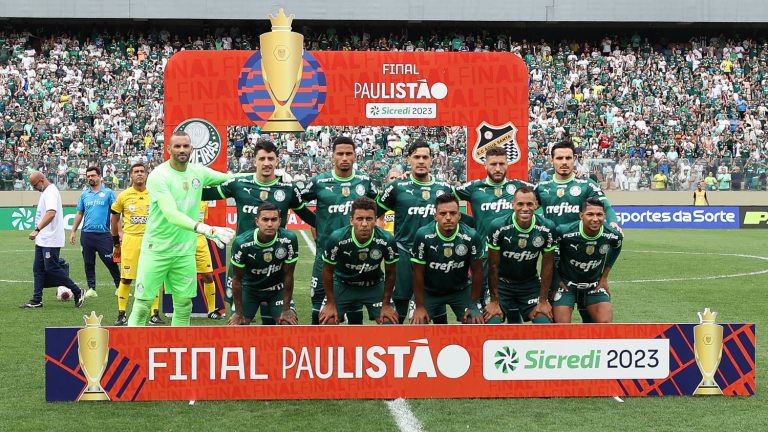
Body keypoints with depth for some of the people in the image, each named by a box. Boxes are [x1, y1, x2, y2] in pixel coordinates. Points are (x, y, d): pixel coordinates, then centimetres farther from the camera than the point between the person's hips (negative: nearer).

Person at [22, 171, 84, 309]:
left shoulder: (51, 192, -17)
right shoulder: (45, 192, 15)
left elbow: (51, 214, -32)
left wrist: (37, 230, -38)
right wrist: (38, 232, 17)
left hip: (51, 240, -10)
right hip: (42, 240, 10)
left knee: (52, 269, -6)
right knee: (38, 269, 10)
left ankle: (77, 292, 5)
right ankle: (36, 301, 13)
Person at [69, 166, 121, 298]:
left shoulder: (108, 193, 0)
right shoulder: (84, 194, 11)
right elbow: (79, 214, 16)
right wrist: (73, 231, 12)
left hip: (104, 234, -4)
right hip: (87, 234, 4)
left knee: (110, 262, -3)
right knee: (88, 263, 7)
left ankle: (119, 286, 8)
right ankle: (91, 289, 14)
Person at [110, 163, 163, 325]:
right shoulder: (124, 196, 4)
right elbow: (114, 220, 13)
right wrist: (116, 243, 13)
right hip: (130, 239, -1)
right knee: (126, 278, -1)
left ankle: (155, 314, 7)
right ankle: (121, 314, 9)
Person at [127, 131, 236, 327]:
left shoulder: (199, 172, 3)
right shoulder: (158, 176, -16)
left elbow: (230, 179, 18)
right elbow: (172, 215, -28)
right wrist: (206, 229, -41)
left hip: (185, 252, 5)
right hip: (157, 250, -5)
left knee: (183, 306, 9)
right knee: (142, 305, -2)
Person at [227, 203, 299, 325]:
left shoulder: (289, 240, -27)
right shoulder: (242, 243, -27)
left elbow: (288, 276, -15)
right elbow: (237, 279, -14)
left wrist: (286, 309, -12)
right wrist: (239, 313, -10)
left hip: (278, 288, 0)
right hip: (250, 287, 0)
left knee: (289, 323, -16)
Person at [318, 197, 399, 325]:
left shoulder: (386, 240, -26)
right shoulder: (337, 239, -29)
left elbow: (390, 272, -8)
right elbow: (328, 270, -11)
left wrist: (386, 304, -3)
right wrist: (331, 303, -6)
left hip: (374, 286, 1)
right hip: (343, 284, -1)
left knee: (390, 323, -12)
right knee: (327, 322, -15)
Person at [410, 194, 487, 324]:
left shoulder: (471, 236, -22)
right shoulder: (423, 235, -24)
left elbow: (477, 271, -8)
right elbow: (418, 273, -13)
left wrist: (474, 305, -6)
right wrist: (420, 307, -11)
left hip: (461, 290, 1)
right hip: (429, 290, 0)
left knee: (476, 323, -15)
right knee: (417, 323, -14)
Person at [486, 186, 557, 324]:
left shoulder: (547, 229, -15)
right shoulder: (498, 227, -20)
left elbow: (548, 265, -5)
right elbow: (493, 266, -12)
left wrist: (543, 301, -5)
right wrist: (494, 301, -11)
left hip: (531, 284, 2)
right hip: (502, 283, -2)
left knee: (544, 322, -13)